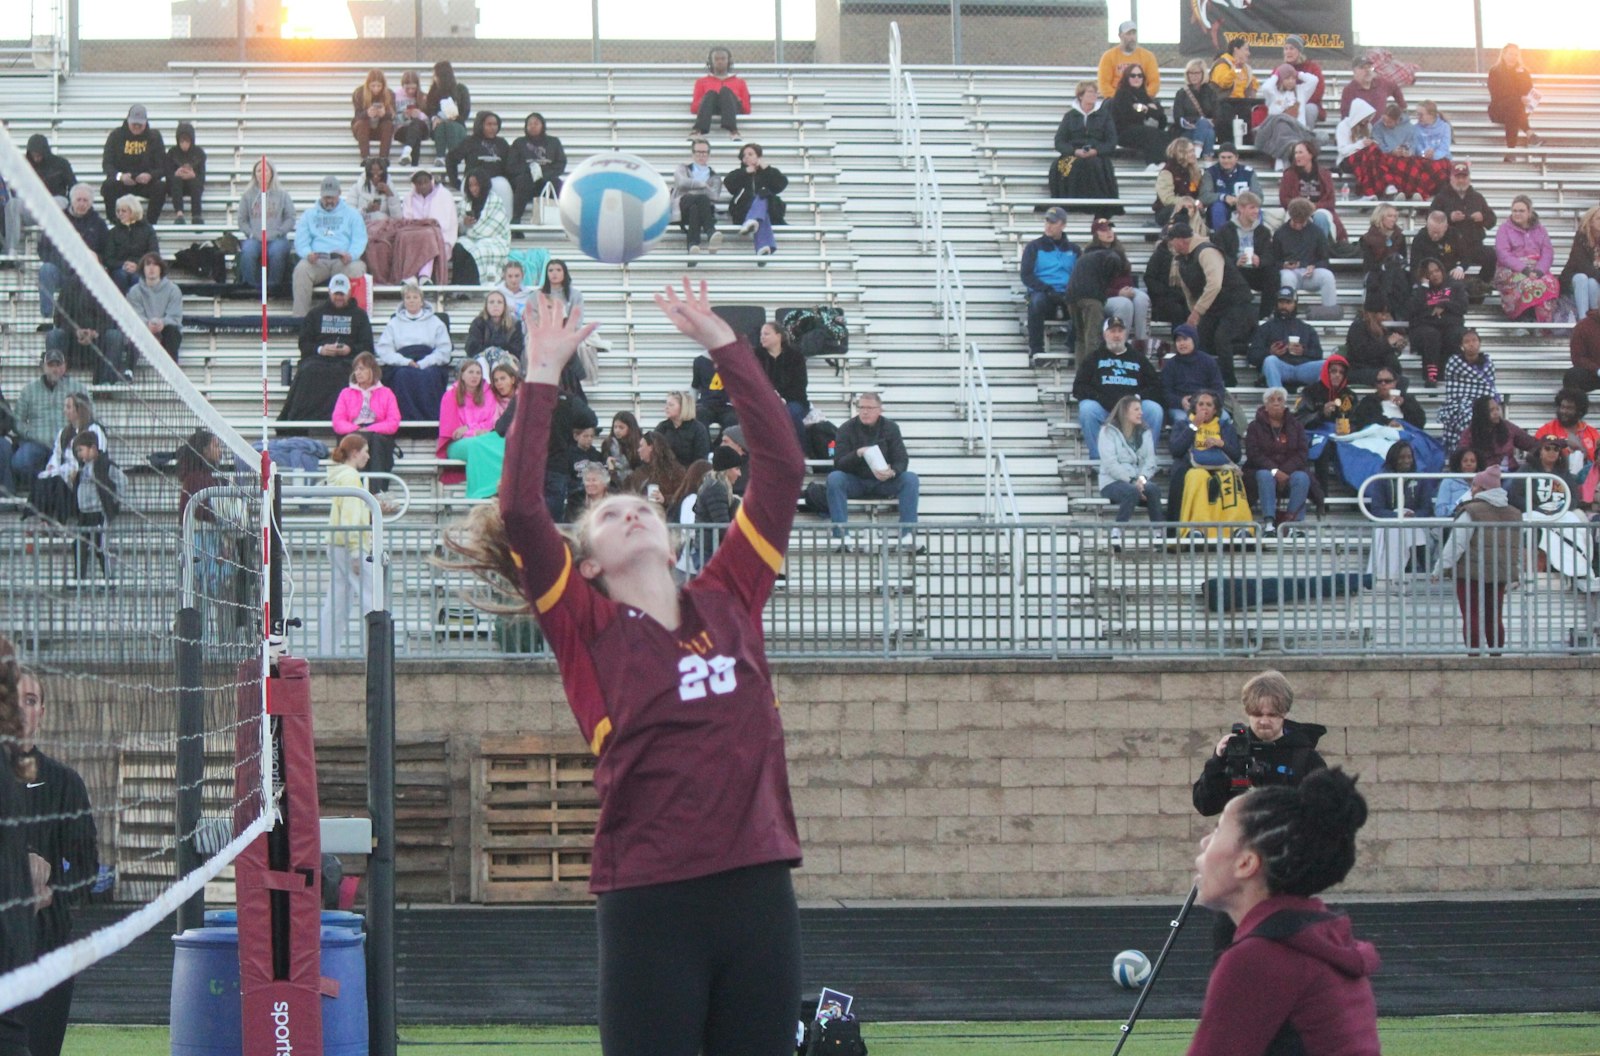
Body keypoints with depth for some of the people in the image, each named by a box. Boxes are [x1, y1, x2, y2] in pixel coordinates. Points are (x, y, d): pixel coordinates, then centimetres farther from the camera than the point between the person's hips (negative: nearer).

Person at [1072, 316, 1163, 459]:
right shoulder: (1093, 358, 20)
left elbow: (1156, 386, 12)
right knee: (1087, 408, -33)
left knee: (1154, 409, -29)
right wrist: (1101, 399, -10)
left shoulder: (1138, 359, 24)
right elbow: (1079, 388, 7)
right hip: (1103, 409, -1)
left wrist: (1138, 397, -9)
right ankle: (1096, 457, -24)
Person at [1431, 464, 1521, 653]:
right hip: (1500, 574, 7)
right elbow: (1518, 547, 19)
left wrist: (1439, 570, -8)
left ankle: (1474, 654, -9)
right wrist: (1516, 573, 29)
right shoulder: (1513, 514, 12)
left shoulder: (1471, 512, -11)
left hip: (1471, 573, -7)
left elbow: (1455, 544, -13)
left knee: (1472, 617, -5)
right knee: (1494, 617, 12)